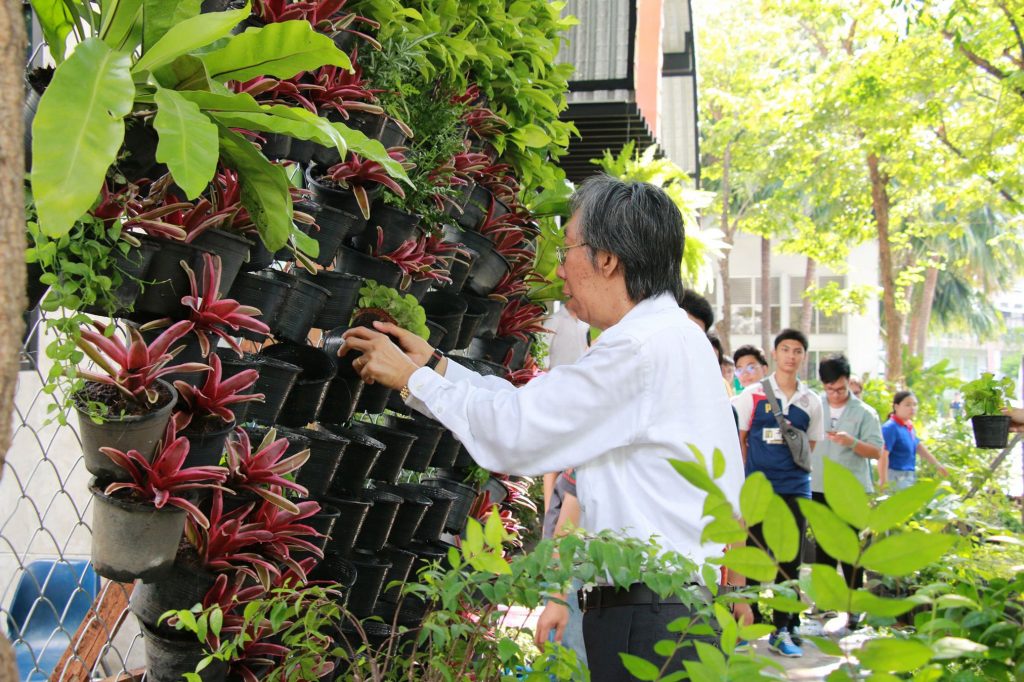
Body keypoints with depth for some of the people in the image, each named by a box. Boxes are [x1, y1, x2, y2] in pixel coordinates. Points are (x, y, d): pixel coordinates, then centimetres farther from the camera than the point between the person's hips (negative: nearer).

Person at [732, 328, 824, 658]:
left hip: (795, 488, 3)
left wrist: (797, 447, 1)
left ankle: (782, 629, 14)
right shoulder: (752, 395, 1)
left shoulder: (810, 401, 8)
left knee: (790, 560, 5)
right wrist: (746, 475, -2)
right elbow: (738, 439, 3)